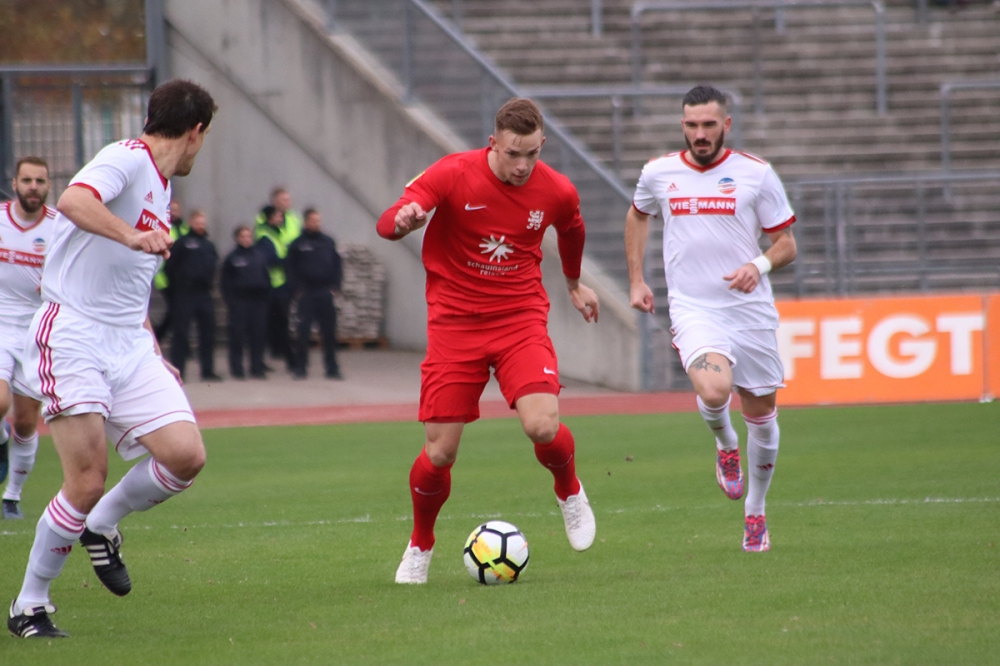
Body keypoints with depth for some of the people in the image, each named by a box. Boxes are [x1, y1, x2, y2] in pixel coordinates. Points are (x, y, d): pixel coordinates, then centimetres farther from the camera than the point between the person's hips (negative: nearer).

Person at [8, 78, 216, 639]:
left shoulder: (161, 191, 20)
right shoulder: (126, 159, -8)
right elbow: (73, 201, -30)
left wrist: (153, 353, 26)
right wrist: (133, 235, -45)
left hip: (129, 347, 8)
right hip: (73, 337, -8)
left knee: (186, 456, -10)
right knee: (87, 482, -12)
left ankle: (102, 526, 17)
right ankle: (29, 604, 5)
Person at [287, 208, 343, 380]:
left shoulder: (328, 242, 10)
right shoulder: (297, 245, 1)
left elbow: (337, 265, 12)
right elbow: (292, 269, 0)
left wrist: (335, 286, 1)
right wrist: (297, 289, -8)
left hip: (325, 293, 3)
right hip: (306, 293, -3)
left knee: (329, 332, 2)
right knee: (303, 332, -3)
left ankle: (332, 368, 6)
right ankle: (300, 367, 4)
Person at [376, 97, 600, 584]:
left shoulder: (558, 192, -4)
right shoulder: (452, 174, -13)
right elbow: (386, 225, -19)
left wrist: (574, 284, 36)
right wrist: (404, 220, -44)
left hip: (521, 317, 1)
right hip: (455, 321, -1)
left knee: (543, 428, -21)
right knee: (439, 453, -3)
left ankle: (569, 489, 15)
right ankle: (420, 547, 25)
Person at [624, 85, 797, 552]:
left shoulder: (756, 174, -2)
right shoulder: (659, 173, 4)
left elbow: (787, 243, 3)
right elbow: (638, 215, 26)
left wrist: (760, 265, -18)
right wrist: (635, 280, 20)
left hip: (750, 310, 1)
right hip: (693, 309, -1)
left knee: (761, 416, 8)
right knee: (714, 392, -29)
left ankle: (755, 512, 31)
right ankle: (725, 446, 7)